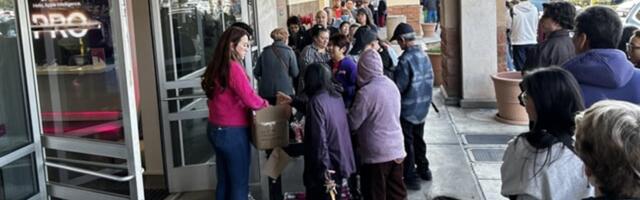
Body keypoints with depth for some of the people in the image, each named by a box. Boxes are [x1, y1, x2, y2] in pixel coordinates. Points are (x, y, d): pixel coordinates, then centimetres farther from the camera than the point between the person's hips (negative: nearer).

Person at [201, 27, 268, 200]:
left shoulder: (215, 67, 8)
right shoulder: (233, 68, -18)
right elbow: (249, 98, -22)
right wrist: (265, 104, -3)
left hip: (216, 129, 8)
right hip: (232, 132, -8)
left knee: (223, 181, 17)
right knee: (239, 183, 4)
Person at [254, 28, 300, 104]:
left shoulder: (265, 52, 4)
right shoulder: (289, 52, -4)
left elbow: (256, 72, 6)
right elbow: (295, 73, -5)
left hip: (266, 92, 3)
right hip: (285, 91, -2)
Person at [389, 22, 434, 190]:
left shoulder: (406, 59, -22)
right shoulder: (424, 55, 1)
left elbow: (399, 87, -21)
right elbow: (430, 80, 9)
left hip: (408, 108, -7)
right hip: (423, 106, 7)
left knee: (407, 143, 4)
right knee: (418, 139, 22)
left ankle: (411, 178, 10)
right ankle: (423, 170, 34)